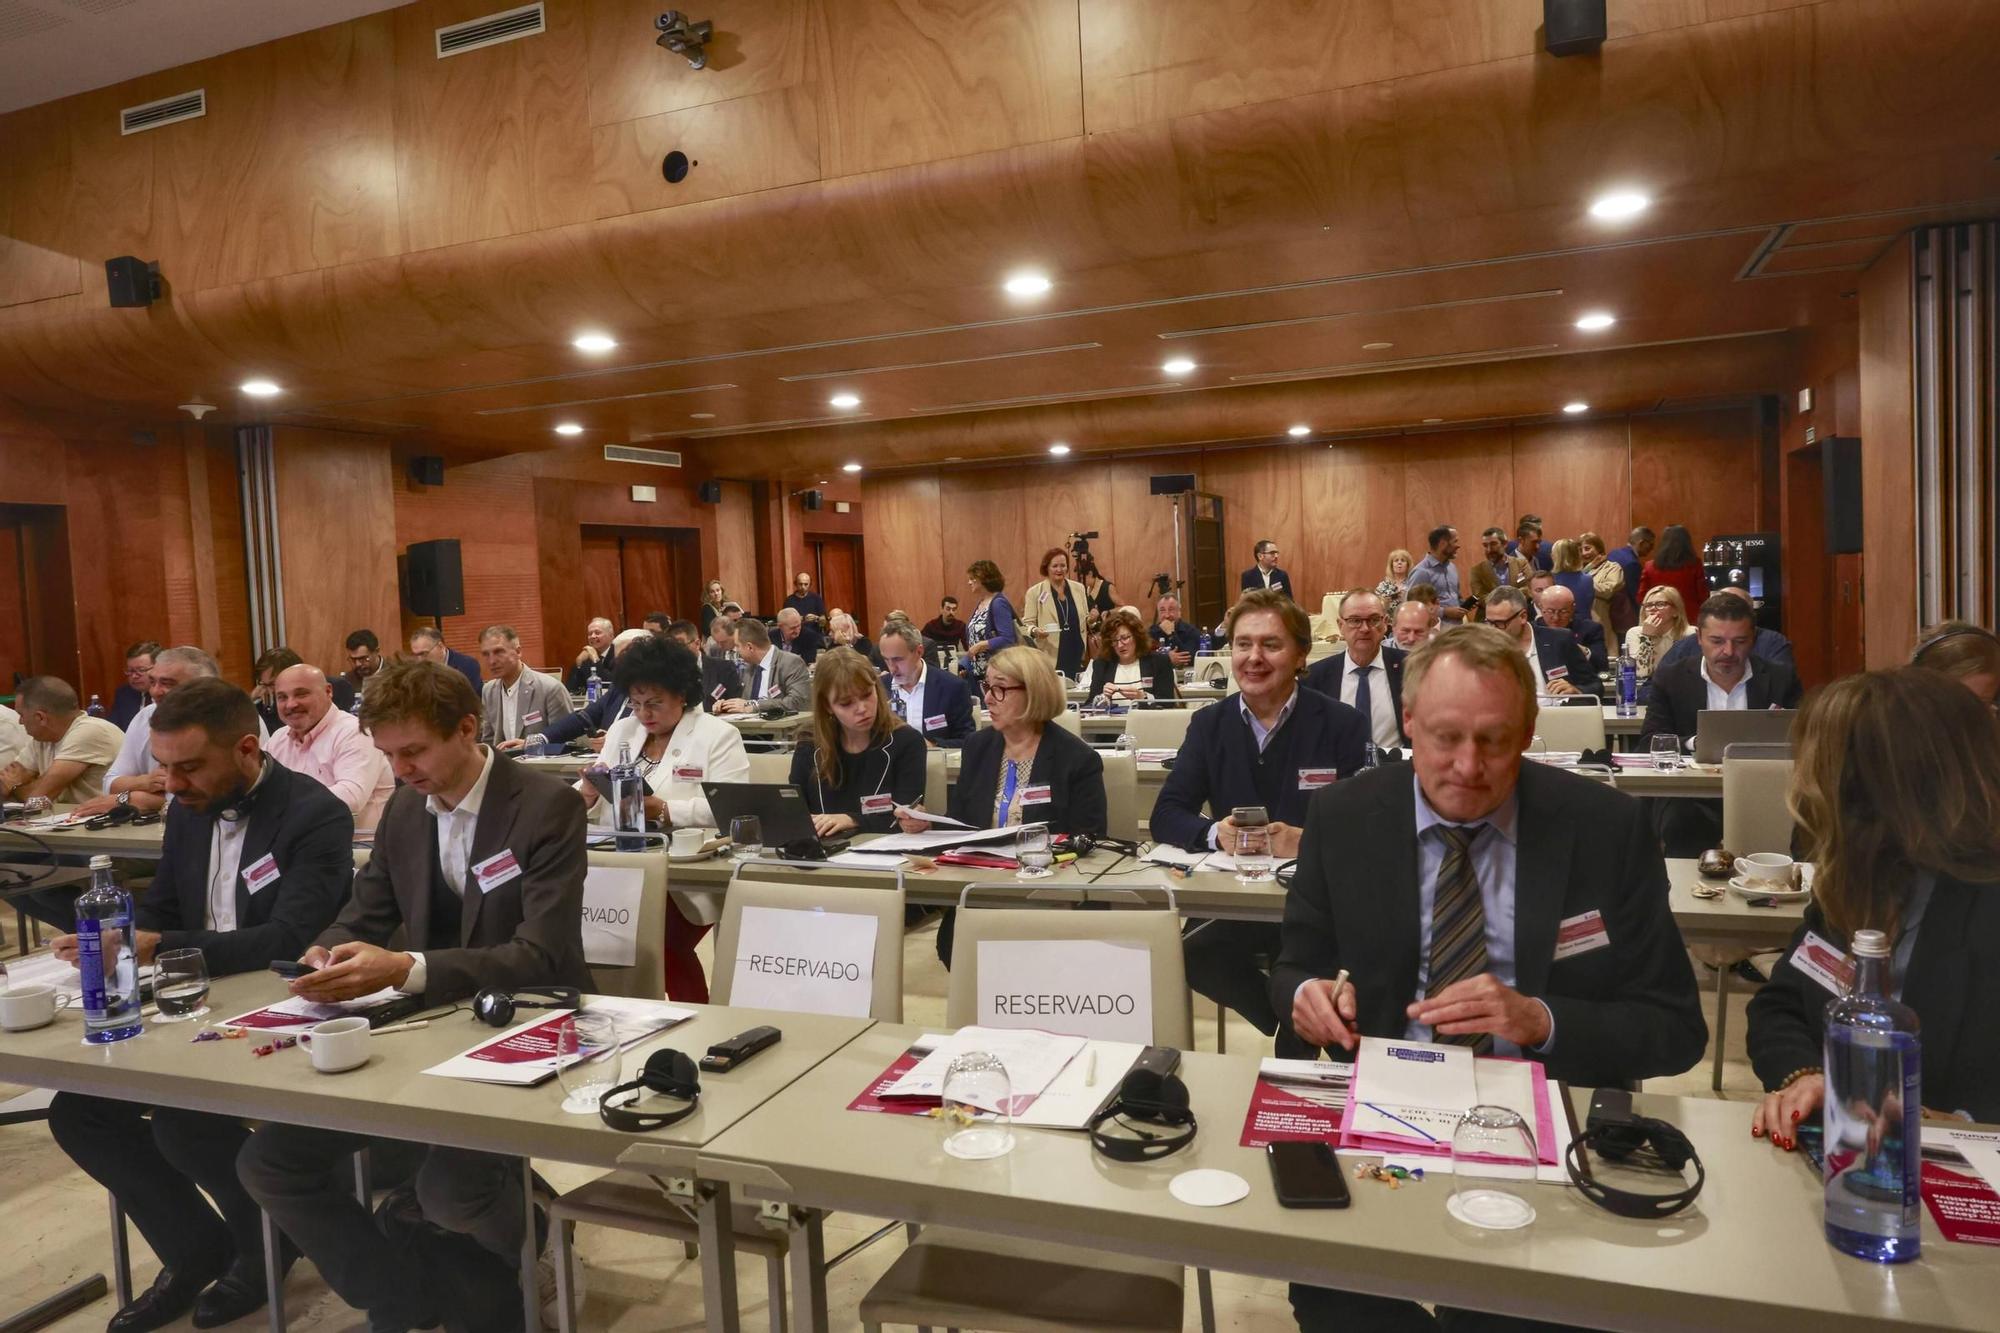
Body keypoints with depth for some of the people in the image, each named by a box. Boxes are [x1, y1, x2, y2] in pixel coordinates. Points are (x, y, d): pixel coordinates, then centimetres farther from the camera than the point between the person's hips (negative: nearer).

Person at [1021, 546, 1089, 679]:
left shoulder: (1078, 588, 12)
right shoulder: (1035, 592, 0)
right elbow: (1027, 623, -1)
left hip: (1077, 655, 4)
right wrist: (1035, 631, -22)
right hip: (1051, 657, -4)